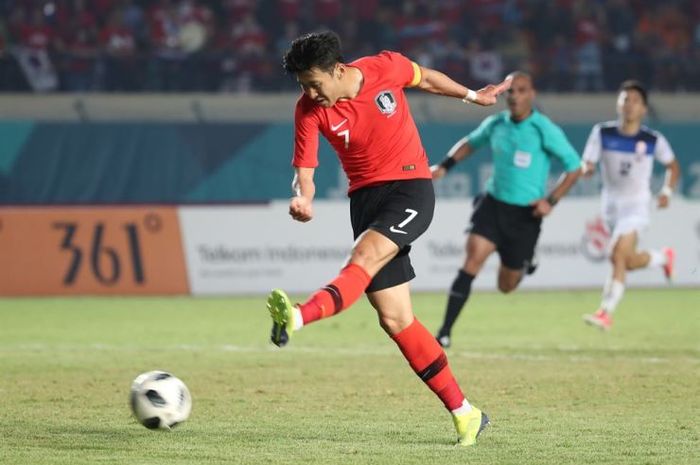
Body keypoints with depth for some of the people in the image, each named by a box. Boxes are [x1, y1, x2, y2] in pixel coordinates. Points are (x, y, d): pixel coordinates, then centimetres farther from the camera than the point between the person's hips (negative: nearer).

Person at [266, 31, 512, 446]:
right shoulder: (309, 109, -5)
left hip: (411, 186, -3)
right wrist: (303, 198, -31)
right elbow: (305, 168, -9)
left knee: (364, 258, -32)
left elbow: (424, 78, 14)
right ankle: (464, 412, 4)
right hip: (365, 194, 3)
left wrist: (471, 96, 26)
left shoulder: (386, 68, -8)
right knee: (395, 320, -3)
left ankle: (298, 318, -57)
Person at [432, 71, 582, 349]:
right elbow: (471, 143, 23)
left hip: (525, 213, -2)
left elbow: (574, 167, -4)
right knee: (474, 256, -21)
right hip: (493, 202, 2)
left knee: (506, 285, 6)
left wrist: (551, 200, -14)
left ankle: (524, 264, 45)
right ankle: (445, 332, -21)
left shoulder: (545, 130, -12)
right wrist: (444, 166, 10)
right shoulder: (495, 124, 1)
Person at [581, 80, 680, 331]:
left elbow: (673, 166, 9)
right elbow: (587, 167, -7)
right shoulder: (602, 132, -6)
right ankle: (663, 257, 43)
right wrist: (585, 169, -30)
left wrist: (667, 191, -6)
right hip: (611, 203, 4)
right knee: (627, 260, 12)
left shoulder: (653, 140, -8)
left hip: (637, 204, -4)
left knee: (618, 256, -20)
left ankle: (606, 312, -14)